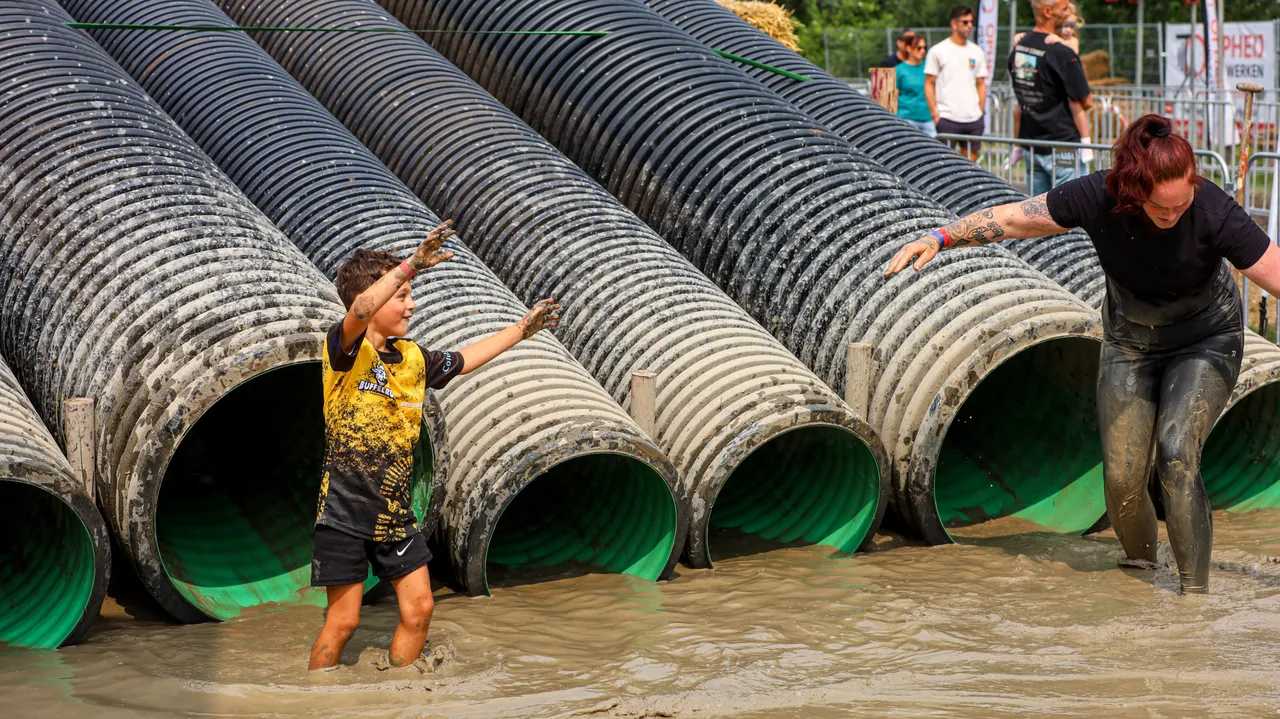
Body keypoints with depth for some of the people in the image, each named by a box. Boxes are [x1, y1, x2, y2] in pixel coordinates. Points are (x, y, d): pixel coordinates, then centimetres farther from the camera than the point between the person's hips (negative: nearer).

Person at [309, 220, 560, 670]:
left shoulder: (413, 358, 9)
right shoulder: (346, 351, -13)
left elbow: (464, 361, 26)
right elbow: (360, 310, -35)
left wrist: (523, 329, 28)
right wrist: (412, 265, -37)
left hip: (395, 511, 7)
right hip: (346, 510, -7)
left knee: (418, 608, 6)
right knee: (343, 620, -3)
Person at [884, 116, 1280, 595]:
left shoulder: (1213, 212, -33)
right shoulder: (1097, 198, -27)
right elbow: (1011, 219, -13)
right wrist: (938, 239, -20)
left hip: (1206, 341, -3)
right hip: (1130, 341, 3)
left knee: (1176, 452, -24)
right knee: (1122, 479, -6)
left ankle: (1195, 594, -16)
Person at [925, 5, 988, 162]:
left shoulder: (976, 51, 12)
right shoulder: (938, 51, 0)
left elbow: (981, 84, 17)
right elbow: (929, 84, 1)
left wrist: (981, 111, 8)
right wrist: (934, 113, -7)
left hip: (973, 119, 4)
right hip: (947, 118, -4)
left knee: (971, 159, 4)